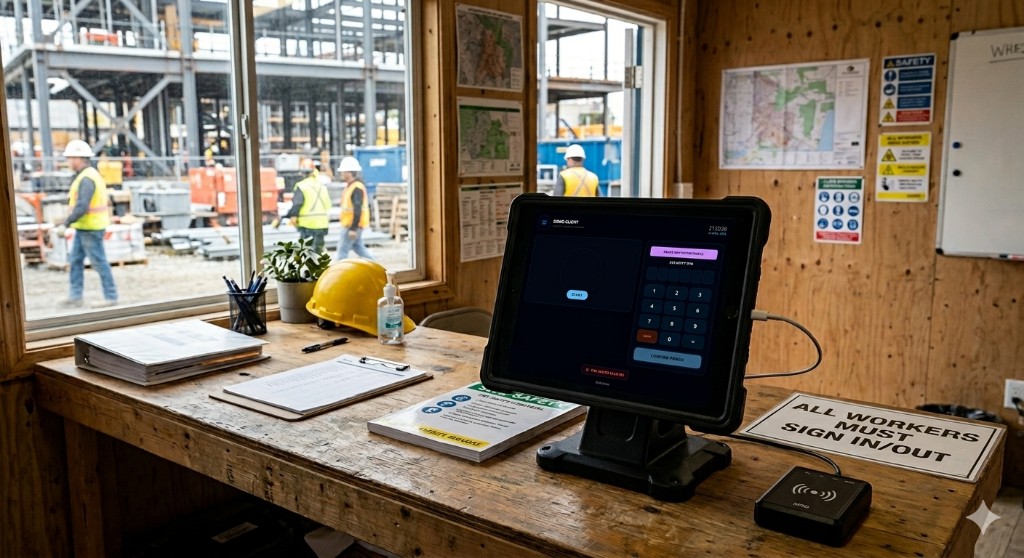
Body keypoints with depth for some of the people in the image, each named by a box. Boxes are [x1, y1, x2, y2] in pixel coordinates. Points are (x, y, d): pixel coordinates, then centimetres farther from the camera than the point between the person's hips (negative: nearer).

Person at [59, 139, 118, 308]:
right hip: (85, 228, 10)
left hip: (90, 228, -10)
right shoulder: (90, 174, 14)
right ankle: (75, 295, 15)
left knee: (99, 262, -3)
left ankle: (110, 296, 4)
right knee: (75, 259, 12)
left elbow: (82, 206, -27)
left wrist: (65, 224, -24)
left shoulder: (86, 179, -19)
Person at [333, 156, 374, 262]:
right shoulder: (351, 186, 12)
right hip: (350, 224, 10)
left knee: (342, 249, -4)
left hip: (353, 225, -10)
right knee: (358, 247, 16)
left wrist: (353, 229, -26)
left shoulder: (357, 188, -20)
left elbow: (357, 210, -25)